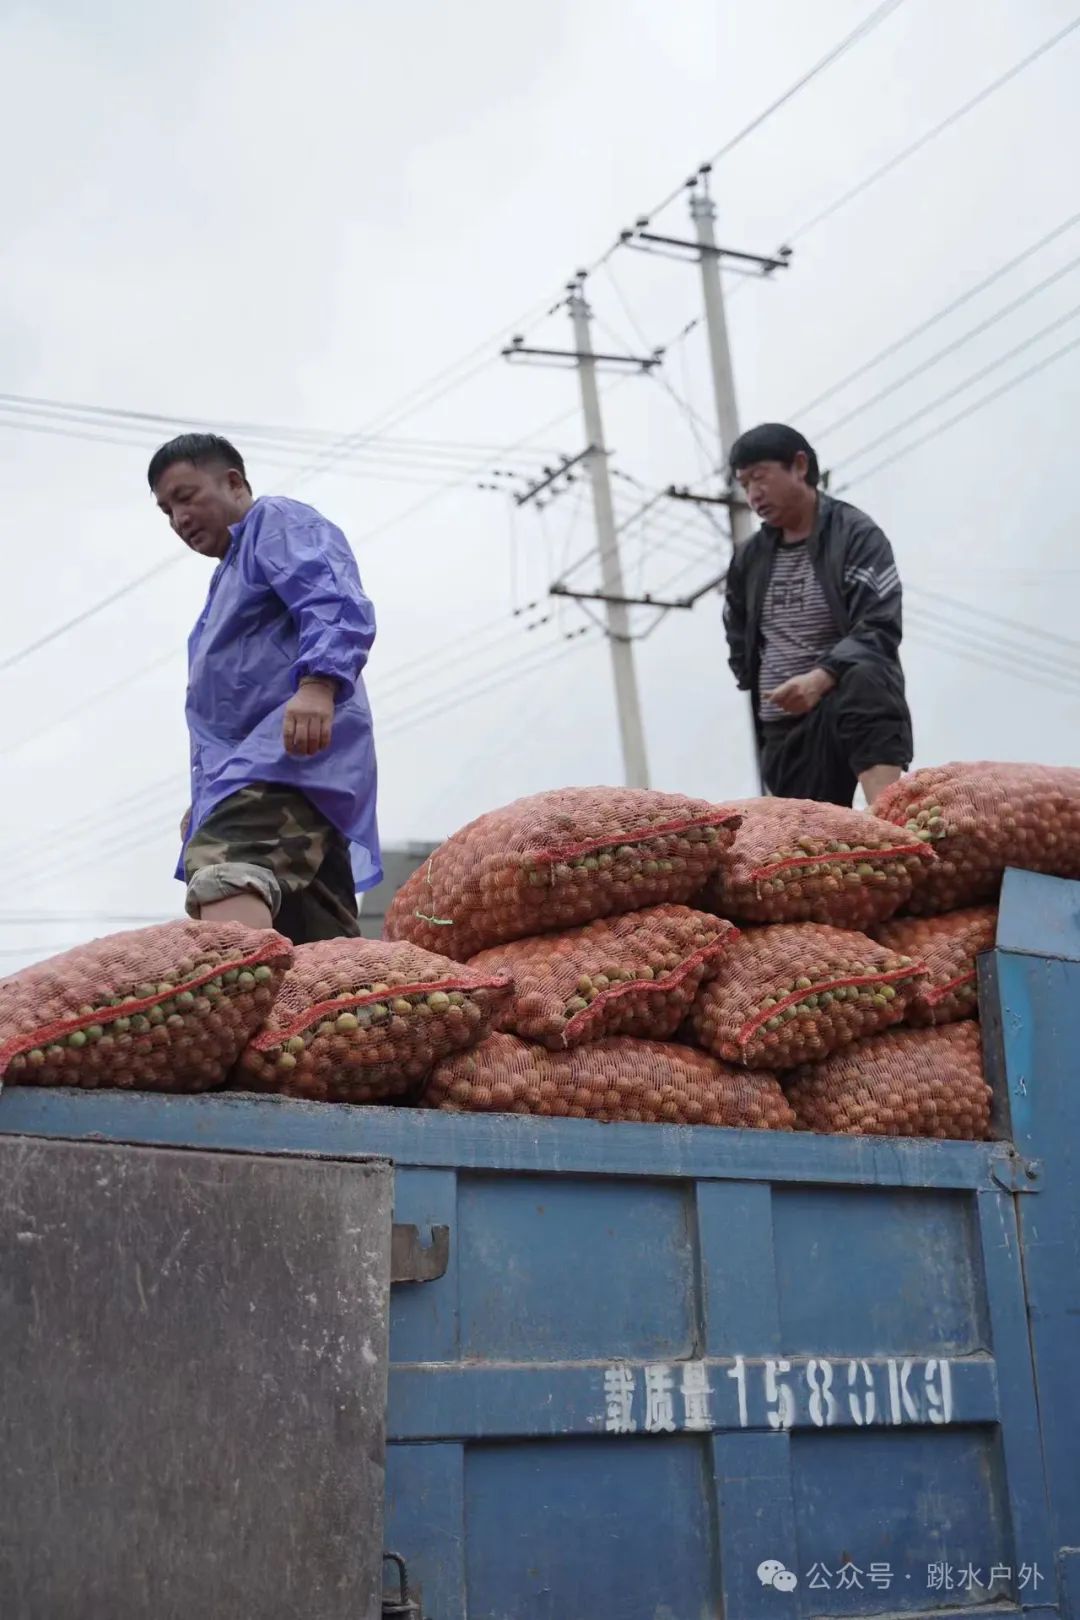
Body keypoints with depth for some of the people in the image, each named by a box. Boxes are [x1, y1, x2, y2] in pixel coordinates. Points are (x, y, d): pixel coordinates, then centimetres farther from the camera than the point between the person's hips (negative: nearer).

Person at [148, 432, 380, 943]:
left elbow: (338, 607, -15)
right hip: (255, 766, 10)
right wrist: (205, 799, 36)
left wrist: (317, 684, -33)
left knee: (223, 869, -36)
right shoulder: (231, 573, 36)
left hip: (292, 752, -10)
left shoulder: (279, 523, 6)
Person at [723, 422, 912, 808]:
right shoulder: (748, 557, 12)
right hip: (782, 729, 6)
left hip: (858, 704, -6)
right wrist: (761, 694, 11)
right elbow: (740, 643, 27)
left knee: (863, 679, -38)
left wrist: (822, 678, -32)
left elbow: (879, 629, -16)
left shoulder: (856, 534, -4)